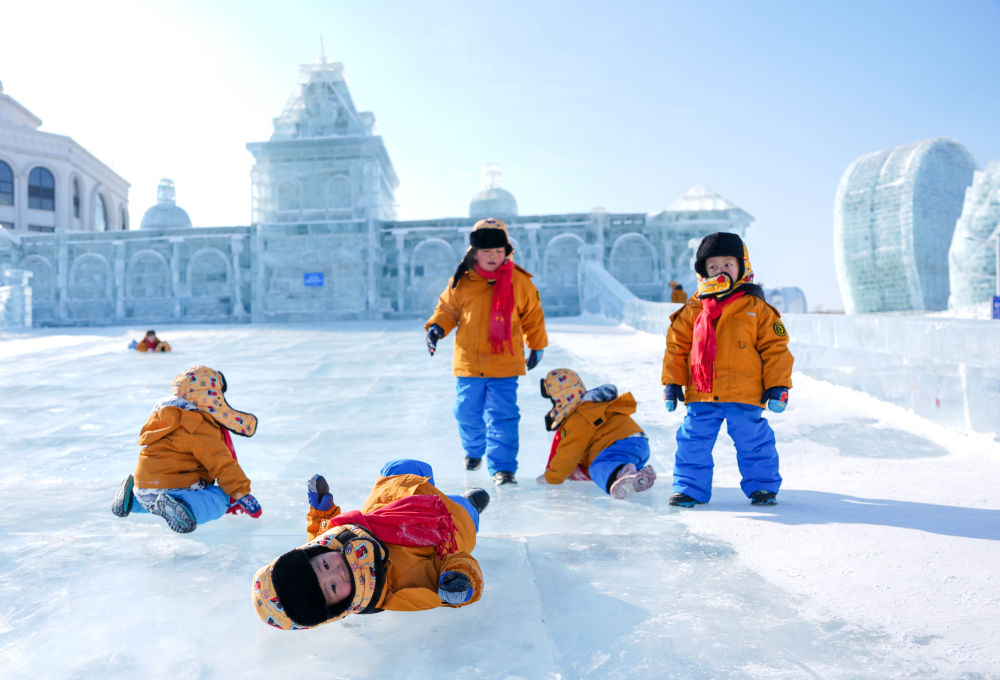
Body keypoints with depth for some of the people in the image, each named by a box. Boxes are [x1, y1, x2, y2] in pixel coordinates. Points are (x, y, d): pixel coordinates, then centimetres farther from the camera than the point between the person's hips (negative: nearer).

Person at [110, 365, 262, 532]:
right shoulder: (200, 426, -15)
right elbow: (221, 463, -20)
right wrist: (242, 493, -16)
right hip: (171, 487, -10)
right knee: (221, 497, -14)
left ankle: (131, 496, 21)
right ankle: (183, 507, -38)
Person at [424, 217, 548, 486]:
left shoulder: (519, 282, -2)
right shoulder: (461, 282, -1)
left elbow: (533, 316, 9)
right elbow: (448, 308, 12)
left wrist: (537, 346, 15)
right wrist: (436, 327, -7)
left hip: (505, 365, -2)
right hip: (469, 363, 2)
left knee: (502, 417, -7)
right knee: (468, 414, 14)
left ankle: (503, 468, 2)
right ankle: (474, 450, 43)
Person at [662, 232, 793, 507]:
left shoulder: (757, 308, 2)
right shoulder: (693, 310, 6)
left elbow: (776, 348, 3)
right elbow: (676, 346, 10)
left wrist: (778, 385, -2)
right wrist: (672, 382, 5)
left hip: (745, 395, -2)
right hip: (700, 396, 2)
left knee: (753, 442, 7)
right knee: (693, 442, 5)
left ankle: (762, 486, 26)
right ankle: (690, 487, 19)